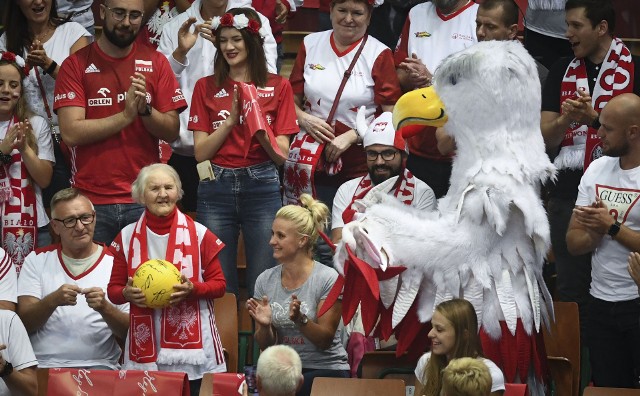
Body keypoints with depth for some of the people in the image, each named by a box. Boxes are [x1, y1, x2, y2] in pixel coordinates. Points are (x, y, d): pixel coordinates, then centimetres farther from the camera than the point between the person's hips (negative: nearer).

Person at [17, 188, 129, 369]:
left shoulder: (116, 263, 9)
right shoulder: (37, 260, 12)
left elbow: (129, 333, 3)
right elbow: (24, 323, 2)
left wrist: (104, 308, -16)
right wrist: (53, 300, -16)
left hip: (99, 365, -1)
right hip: (43, 366, 1)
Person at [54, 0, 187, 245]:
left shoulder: (155, 63, 7)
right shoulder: (76, 65, 1)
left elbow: (172, 131, 3)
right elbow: (71, 133, -10)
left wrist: (145, 109, -15)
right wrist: (127, 115, -15)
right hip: (90, 200, -1)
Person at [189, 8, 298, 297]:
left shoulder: (277, 87, 6)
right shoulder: (206, 87, 9)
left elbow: (281, 154, 2)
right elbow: (200, 152, 2)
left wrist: (259, 125, -15)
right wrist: (231, 119, -9)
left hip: (261, 187, -1)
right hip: (216, 189, 1)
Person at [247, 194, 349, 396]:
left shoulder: (327, 279, -8)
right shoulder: (265, 280, 5)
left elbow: (325, 340, -8)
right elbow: (265, 345, 7)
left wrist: (300, 319, -25)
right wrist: (265, 325, -15)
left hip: (326, 369, -4)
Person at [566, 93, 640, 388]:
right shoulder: (596, 170, 8)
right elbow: (573, 244, 6)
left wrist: (612, 227, -17)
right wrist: (595, 231, -13)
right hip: (601, 305, 6)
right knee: (607, 388, 11)